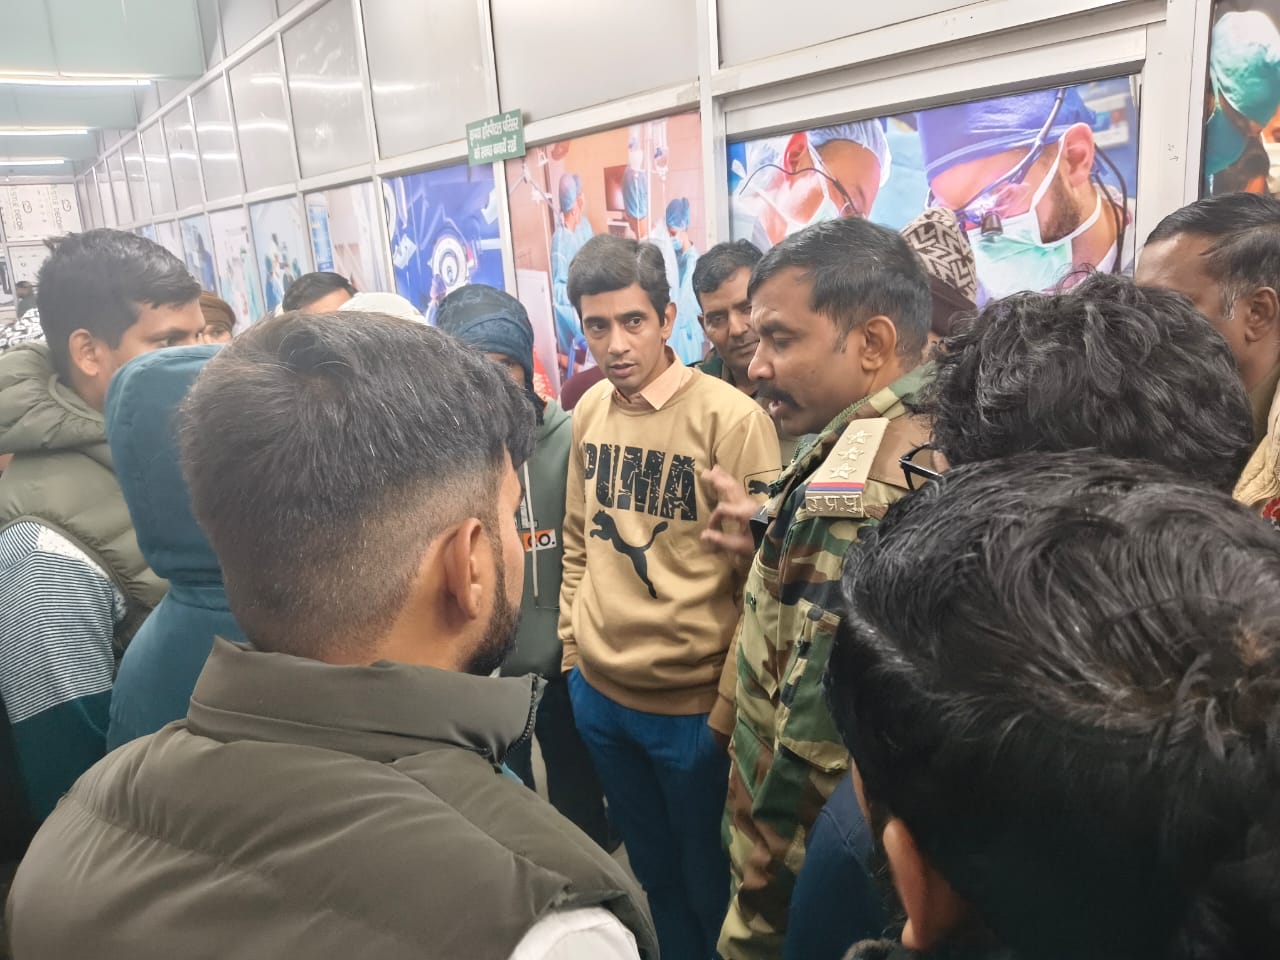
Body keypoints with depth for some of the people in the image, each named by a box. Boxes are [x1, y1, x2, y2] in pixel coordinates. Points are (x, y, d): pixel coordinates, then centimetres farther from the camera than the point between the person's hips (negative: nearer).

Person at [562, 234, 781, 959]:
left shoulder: (731, 417, -18)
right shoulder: (590, 409, 1)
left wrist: (731, 708, -12)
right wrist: (573, 649, 9)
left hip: (694, 705, -5)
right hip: (599, 693, 6)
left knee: (710, 884, 17)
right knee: (653, 873, 26)